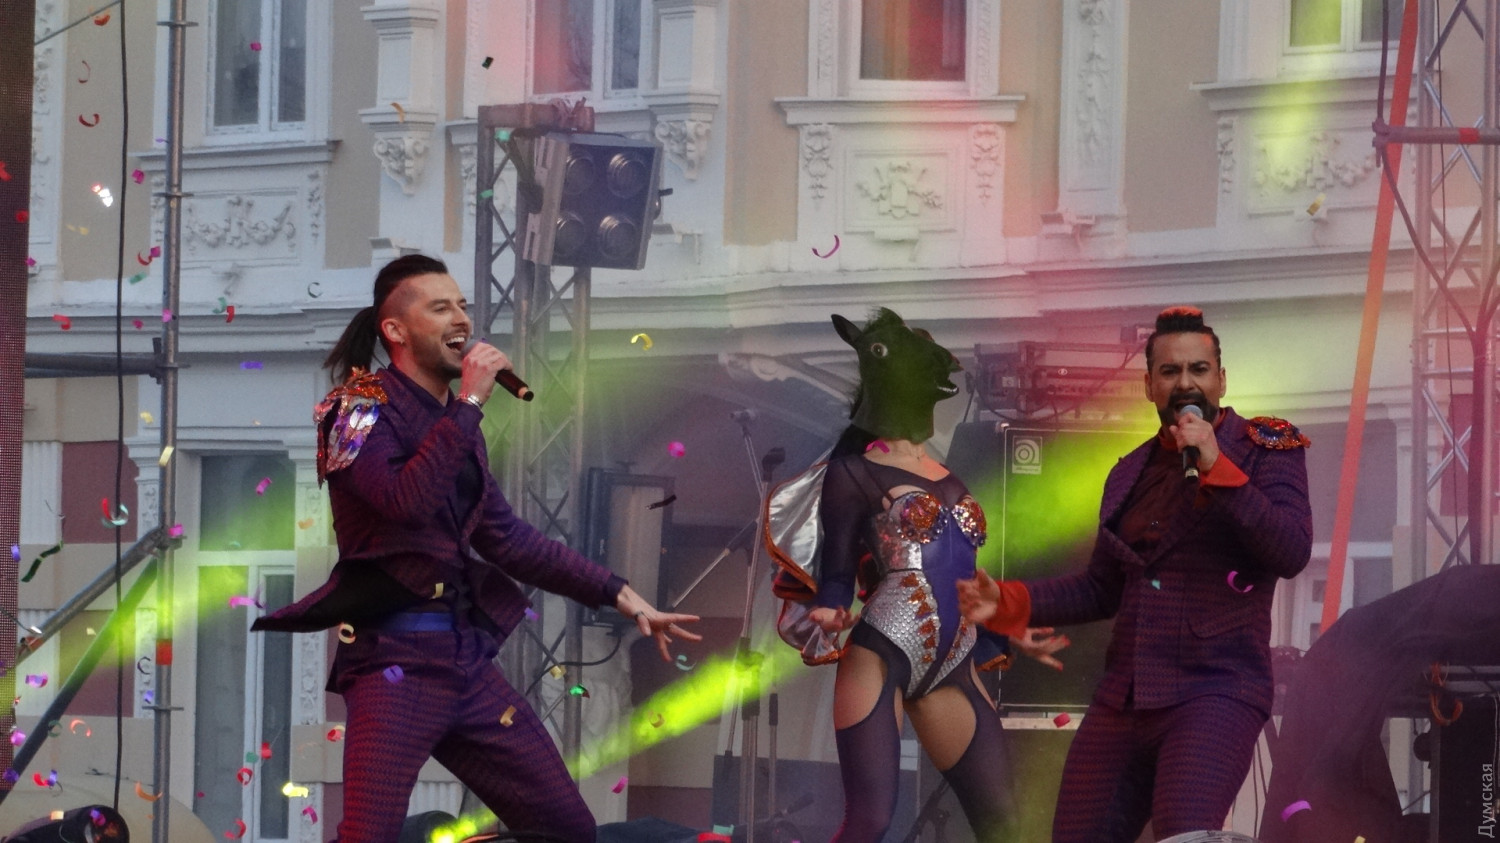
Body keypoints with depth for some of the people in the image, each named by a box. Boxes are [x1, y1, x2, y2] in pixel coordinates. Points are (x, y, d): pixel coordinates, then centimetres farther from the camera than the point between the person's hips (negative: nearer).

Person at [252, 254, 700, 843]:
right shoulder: (362, 406, -5)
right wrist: (471, 403, -17)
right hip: (394, 659, -8)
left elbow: (505, 537, 22)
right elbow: (407, 501, -23)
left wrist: (618, 595, 20)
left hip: (468, 659, 8)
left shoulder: (453, 421, 17)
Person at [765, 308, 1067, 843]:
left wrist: (1013, 631, 27)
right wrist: (828, 615, -24)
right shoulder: (856, 471, 0)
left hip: (951, 671, 7)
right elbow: (838, 573, -4)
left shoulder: (946, 476, 19)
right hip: (880, 657, -7)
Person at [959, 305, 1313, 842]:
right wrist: (1008, 602, 8)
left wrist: (1215, 467, -17)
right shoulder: (1131, 473, 17)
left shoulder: (1266, 448, 1)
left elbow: (1292, 553, -13)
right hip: (1123, 698, 6)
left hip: (1214, 692, -6)